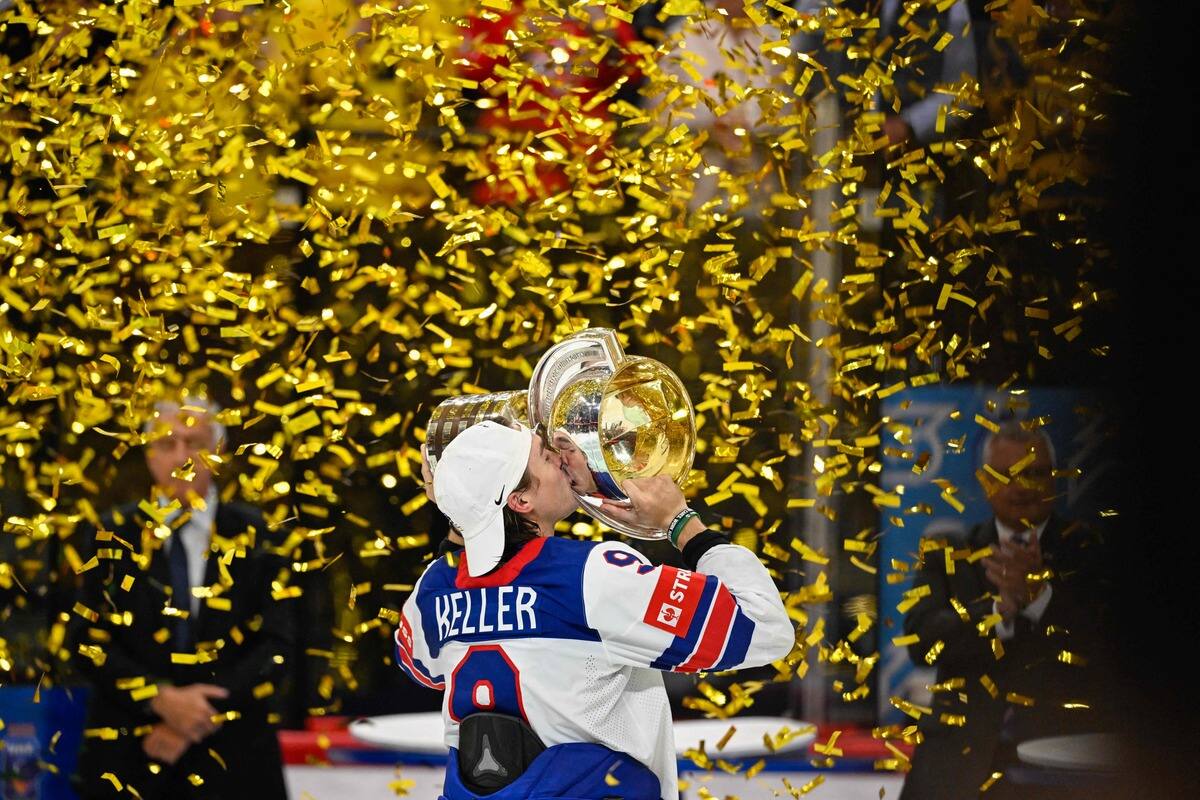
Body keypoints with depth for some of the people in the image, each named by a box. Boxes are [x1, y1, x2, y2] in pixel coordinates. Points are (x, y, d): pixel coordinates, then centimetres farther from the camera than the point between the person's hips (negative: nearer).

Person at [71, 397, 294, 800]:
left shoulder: (252, 535, 4)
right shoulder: (112, 535, 5)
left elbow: (275, 644, -1)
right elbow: (90, 641, 0)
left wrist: (200, 717, -11)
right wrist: (160, 700, -14)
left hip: (231, 752, 0)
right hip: (128, 752, 0)